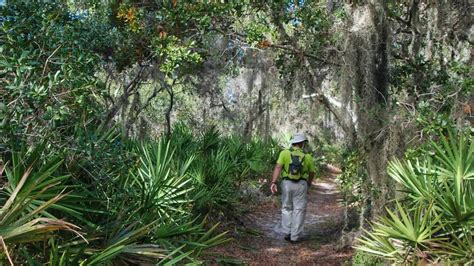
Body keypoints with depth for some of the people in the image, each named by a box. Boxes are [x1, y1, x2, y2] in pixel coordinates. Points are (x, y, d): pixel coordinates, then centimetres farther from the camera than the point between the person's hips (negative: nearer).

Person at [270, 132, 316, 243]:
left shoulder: (285, 153, -2)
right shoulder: (307, 156, 2)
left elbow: (278, 167, -14)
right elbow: (312, 173, 11)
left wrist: (273, 182, -16)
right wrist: (308, 184, 28)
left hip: (287, 183, 1)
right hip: (301, 184, -1)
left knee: (287, 208, 16)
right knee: (299, 210, 7)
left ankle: (287, 233, 16)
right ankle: (295, 236, 10)